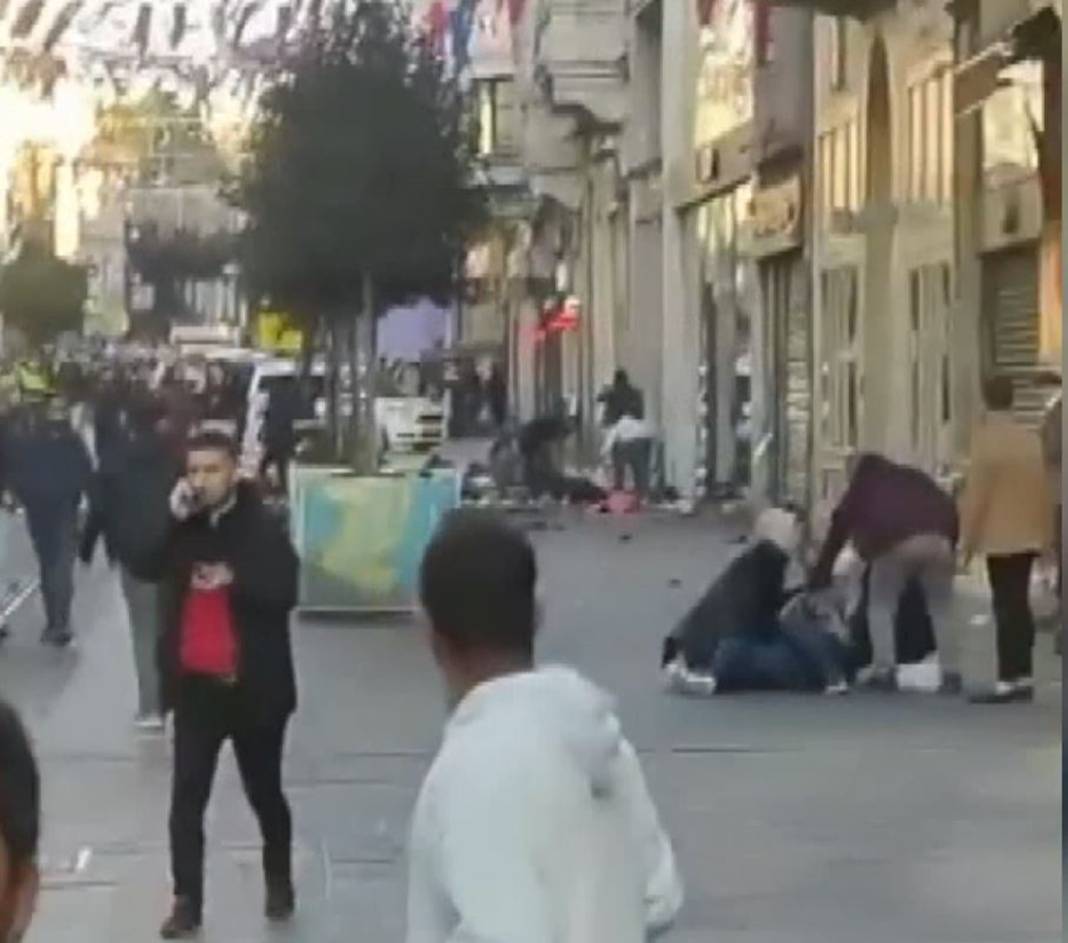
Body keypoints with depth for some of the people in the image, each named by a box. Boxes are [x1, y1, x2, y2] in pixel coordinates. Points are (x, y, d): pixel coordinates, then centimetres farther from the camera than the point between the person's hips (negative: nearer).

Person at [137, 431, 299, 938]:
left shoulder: (262, 527, -9)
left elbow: (284, 593, -18)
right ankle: (187, 900, 8)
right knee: (187, 796, 1)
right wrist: (171, 520, -20)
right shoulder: (181, 527, 3)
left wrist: (234, 579, -32)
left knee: (264, 791, 12)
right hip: (195, 683, 3)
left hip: (252, 685, -3)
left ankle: (279, 880, 33)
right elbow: (146, 568, -10)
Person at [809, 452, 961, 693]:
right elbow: (949, 509, 25)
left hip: (897, 543, -3)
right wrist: (951, 548, 27)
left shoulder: (861, 488, 29)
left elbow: (839, 528, 25)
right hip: (937, 541, 3)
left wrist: (820, 575, 26)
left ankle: (884, 670, 4)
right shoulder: (915, 478, 37)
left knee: (880, 605, 15)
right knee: (941, 609, 17)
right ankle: (950, 674, 8)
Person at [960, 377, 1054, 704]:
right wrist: (1045, 534, 16)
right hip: (1028, 535, 7)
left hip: (1000, 538, -7)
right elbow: (1042, 488, 10)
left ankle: (1009, 680, -10)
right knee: (1019, 604, 12)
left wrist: (968, 538, -7)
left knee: (1006, 607, -8)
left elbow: (976, 492, -13)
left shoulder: (986, 438, -12)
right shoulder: (1031, 439, 7)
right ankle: (1022, 677, 15)